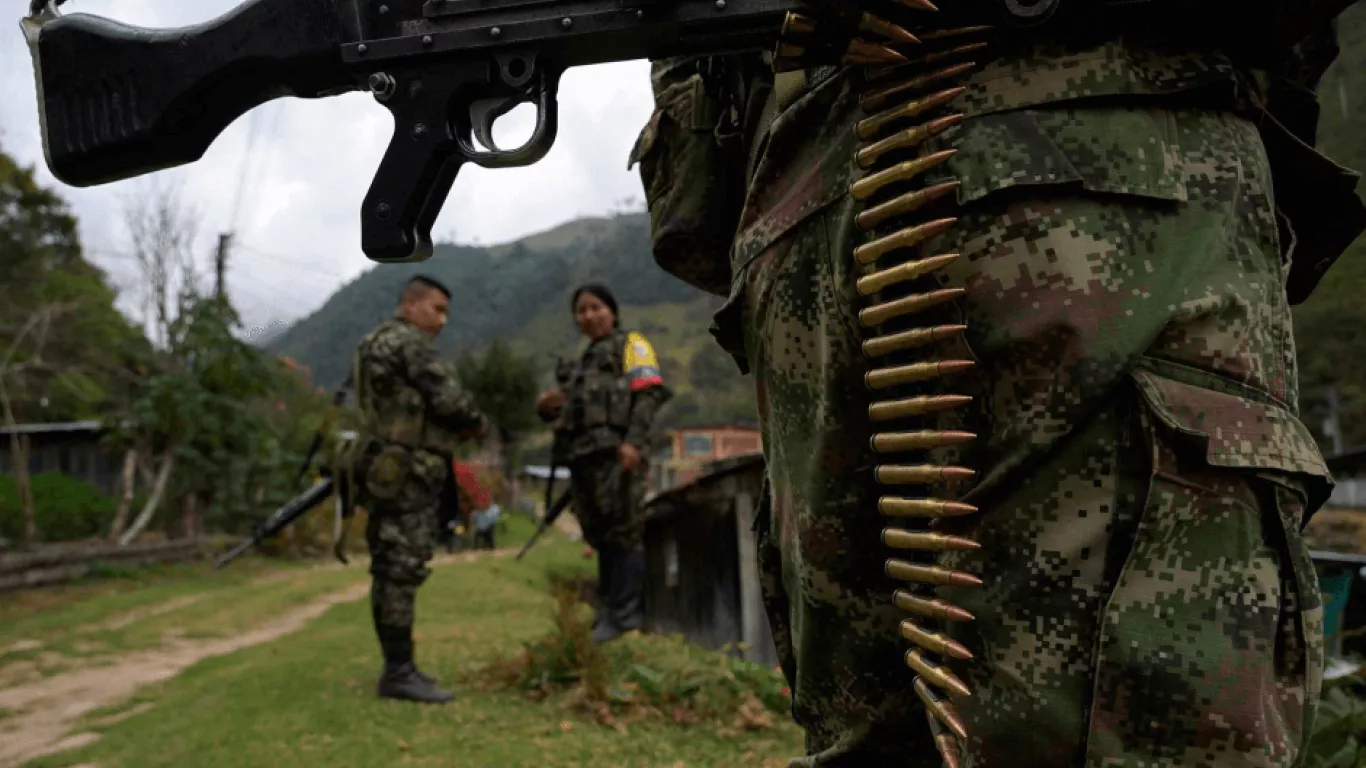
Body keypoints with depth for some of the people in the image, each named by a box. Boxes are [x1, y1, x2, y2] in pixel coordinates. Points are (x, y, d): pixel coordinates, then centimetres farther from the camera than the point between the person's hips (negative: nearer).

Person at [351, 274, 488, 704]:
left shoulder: (376, 345, 21)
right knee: (402, 571, -9)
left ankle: (397, 667, 16)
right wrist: (479, 424, 6)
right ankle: (398, 672, -7)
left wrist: (458, 427, 7)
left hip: (393, 474, 10)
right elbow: (448, 398, -14)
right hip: (407, 475, -10)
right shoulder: (408, 342, -10)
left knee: (392, 573, 11)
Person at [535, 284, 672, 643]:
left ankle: (625, 614, -10)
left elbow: (650, 394, -8)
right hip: (585, 455, 8)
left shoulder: (631, 345, 7)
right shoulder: (587, 359, 30)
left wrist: (633, 441, -21)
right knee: (602, 536, 9)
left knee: (623, 532, -9)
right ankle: (609, 609, 15)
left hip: (616, 452, -8)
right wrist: (550, 408, 6)